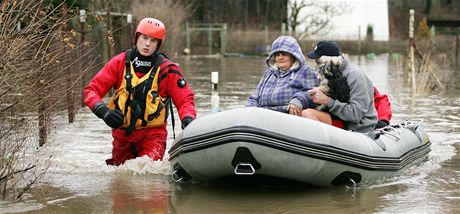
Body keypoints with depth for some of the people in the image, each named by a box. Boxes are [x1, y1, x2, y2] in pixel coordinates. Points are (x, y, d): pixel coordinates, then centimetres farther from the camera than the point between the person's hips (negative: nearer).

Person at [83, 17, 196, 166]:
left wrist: (188, 118, -25)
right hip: (122, 132, 2)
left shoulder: (167, 69, -6)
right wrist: (103, 111, -22)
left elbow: (185, 99, -3)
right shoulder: (119, 63, -3)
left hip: (153, 133, -2)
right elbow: (92, 90, -3)